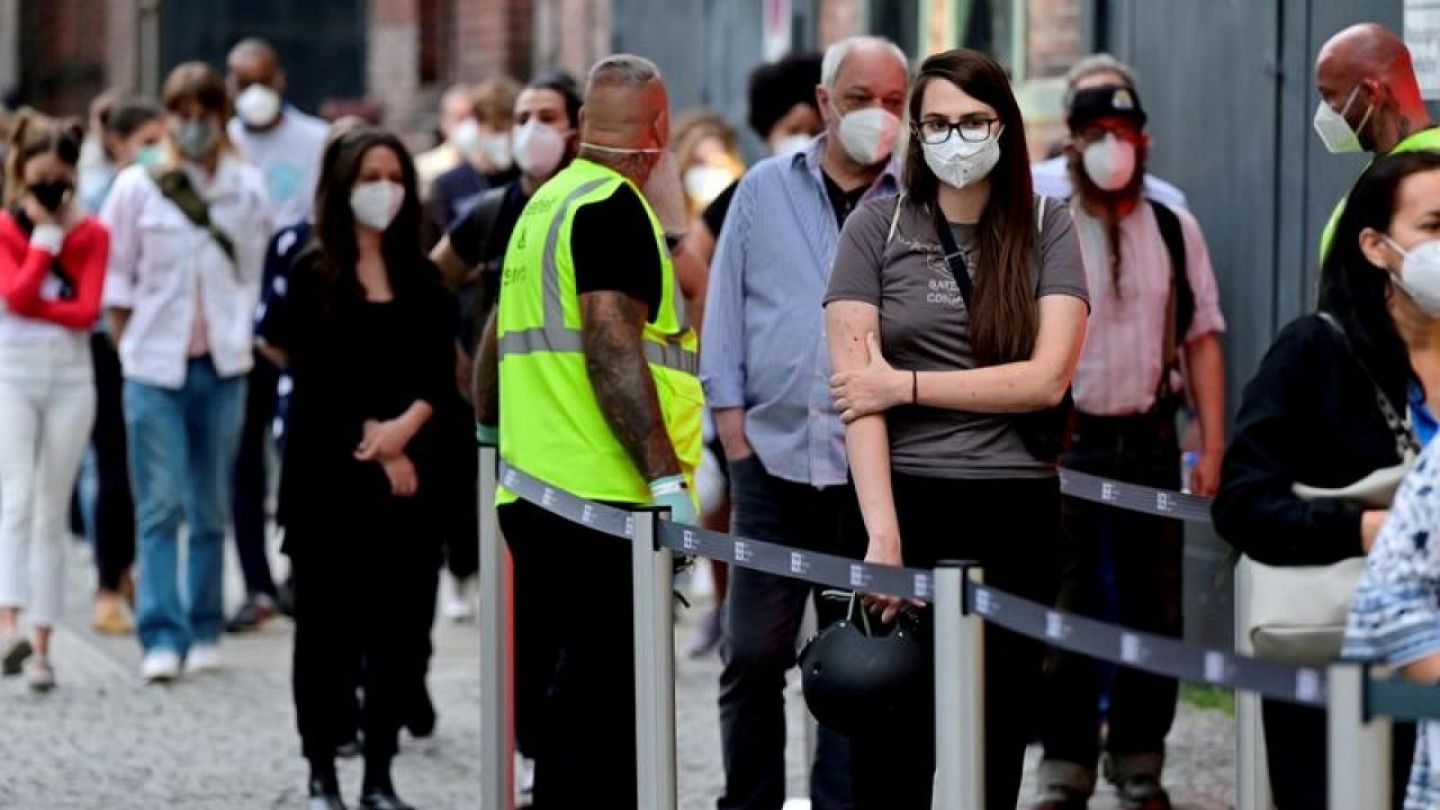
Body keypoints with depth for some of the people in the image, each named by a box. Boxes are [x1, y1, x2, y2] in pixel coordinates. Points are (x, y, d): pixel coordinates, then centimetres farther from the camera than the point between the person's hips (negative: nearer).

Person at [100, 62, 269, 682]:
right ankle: (162, 637, -9)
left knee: (212, 508, 7)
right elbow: (115, 280, 5)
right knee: (160, 507, -7)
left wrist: (238, 337, 7)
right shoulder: (137, 188, 0)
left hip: (222, 367, 2)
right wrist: (131, 349, 2)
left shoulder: (247, 188, 5)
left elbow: (253, 275, 11)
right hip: (154, 367, -2)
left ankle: (205, 631, 15)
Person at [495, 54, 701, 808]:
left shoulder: (544, 204, 18)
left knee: (581, 690, 16)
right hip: (604, 495, -9)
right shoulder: (614, 208, -11)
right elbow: (612, 348, -21)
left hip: (536, 492, 9)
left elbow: (503, 345, 27)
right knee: (597, 699, -8)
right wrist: (670, 479, -24)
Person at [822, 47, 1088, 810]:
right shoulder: (878, 226, 1)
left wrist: (907, 385, -10)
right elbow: (857, 388, -7)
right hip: (902, 505, -1)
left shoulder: (1046, 227, 4)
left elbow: (1046, 378, -7)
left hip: (1014, 515, 1)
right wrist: (882, 533, -18)